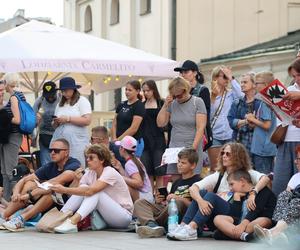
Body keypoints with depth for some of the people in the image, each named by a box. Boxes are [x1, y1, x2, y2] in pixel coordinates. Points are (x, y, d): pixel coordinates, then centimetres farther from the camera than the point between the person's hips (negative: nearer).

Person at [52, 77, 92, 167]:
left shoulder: (82, 101, 1)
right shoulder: (60, 104, 19)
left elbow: (87, 121, -11)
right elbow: (55, 126, 24)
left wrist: (68, 119, -12)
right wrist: (56, 122, 1)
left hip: (76, 142, -5)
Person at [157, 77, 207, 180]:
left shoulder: (197, 102, 0)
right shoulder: (172, 104, 11)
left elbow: (200, 128, -7)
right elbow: (160, 123, 10)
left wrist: (193, 148, -15)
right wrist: (165, 105, 2)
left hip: (191, 149, -4)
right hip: (174, 148, 4)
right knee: (175, 180, -3)